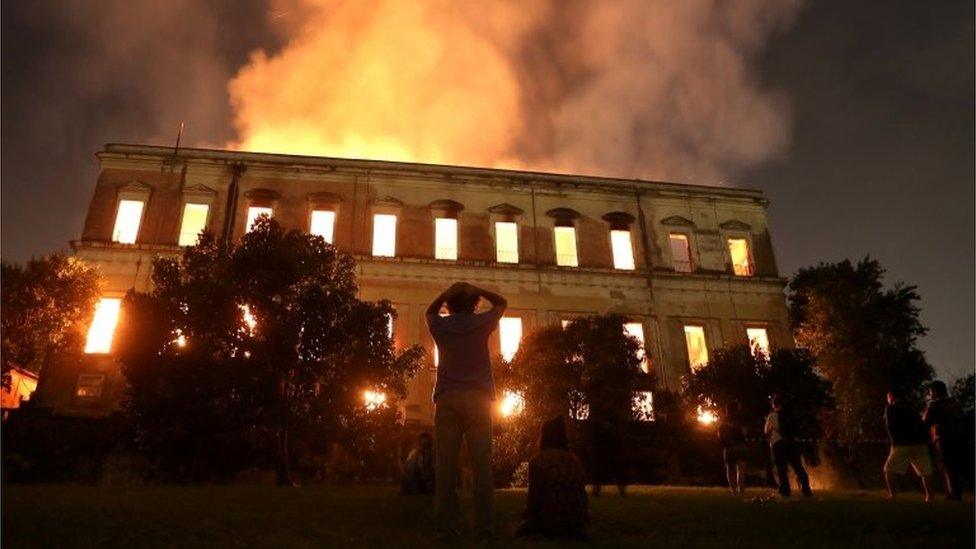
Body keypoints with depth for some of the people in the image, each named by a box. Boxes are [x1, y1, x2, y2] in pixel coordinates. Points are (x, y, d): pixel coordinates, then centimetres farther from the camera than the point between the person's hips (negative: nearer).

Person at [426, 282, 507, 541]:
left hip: (447, 398, 1)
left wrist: (448, 292, 23)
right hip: (477, 397, -1)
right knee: (481, 463, -4)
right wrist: (475, 290, 17)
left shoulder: (440, 325, 12)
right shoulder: (481, 322, 8)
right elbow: (501, 303, 27)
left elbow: (430, 311, 36)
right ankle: (483, 528, -8)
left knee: (446, 464, -2)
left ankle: (447, 527, -5)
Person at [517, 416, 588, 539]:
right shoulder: (575, 460, 6)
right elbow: (582, 495, 9)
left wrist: (530, 515, 9)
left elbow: (535, 497, -10)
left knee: (523, 527, 23)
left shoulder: (538, 460, -8)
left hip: (550, 526, -5)